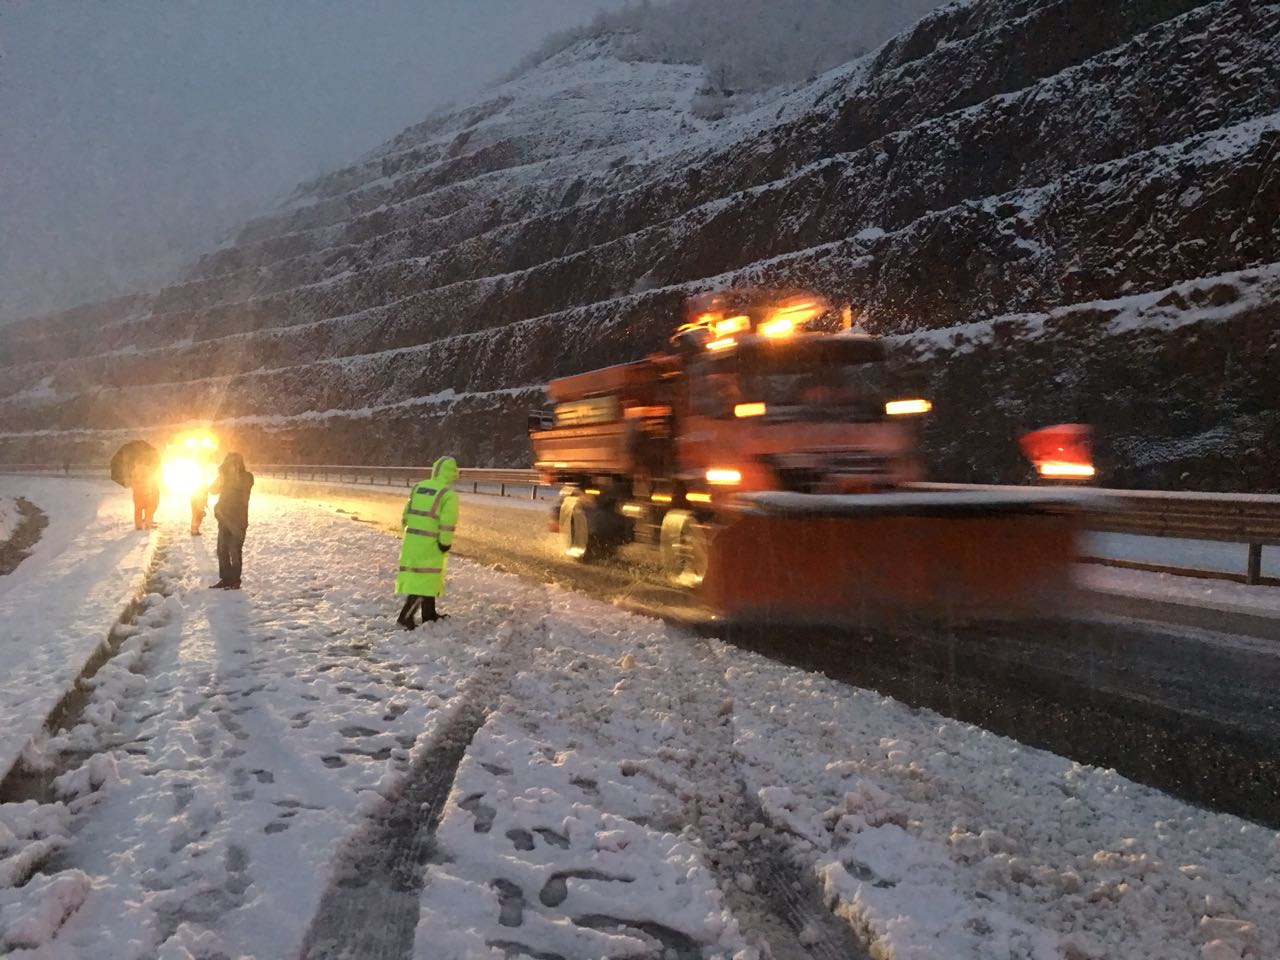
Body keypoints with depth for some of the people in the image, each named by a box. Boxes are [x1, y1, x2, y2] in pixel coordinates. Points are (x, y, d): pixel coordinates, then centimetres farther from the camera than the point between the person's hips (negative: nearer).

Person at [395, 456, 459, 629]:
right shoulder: (448, 493, -12)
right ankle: (406, 617, -9)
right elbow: (448, 522, -18)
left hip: (412, 541, 7)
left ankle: (429, 614, 29)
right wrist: (445, 542, -10)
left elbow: (406, 514, 14)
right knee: (425, 579, -2)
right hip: (430, 544, -7)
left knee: (427, 578, 19)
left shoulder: (418, 487, 10)